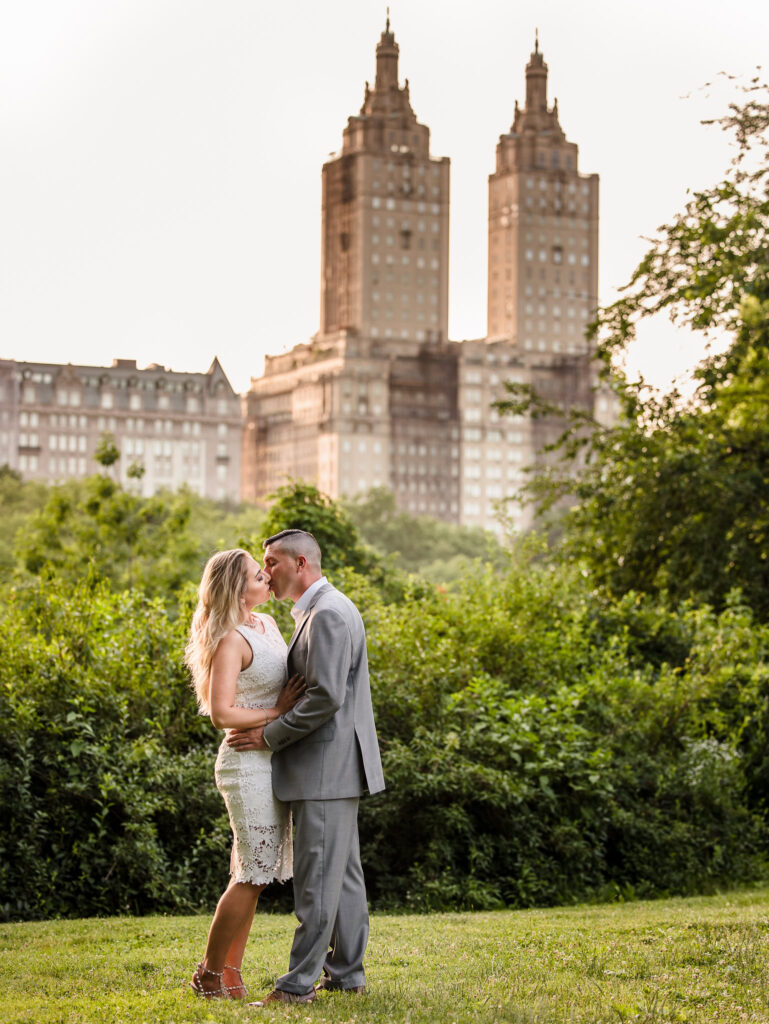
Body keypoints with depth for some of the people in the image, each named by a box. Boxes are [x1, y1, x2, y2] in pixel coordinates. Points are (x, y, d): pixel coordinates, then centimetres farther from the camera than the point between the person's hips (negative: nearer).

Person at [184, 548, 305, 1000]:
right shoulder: (230, 640, -16)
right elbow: (221, 713, -23)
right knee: (253, 874, -5)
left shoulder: (267, 624, 10)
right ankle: (210, 974, 5)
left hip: (273, 762, 9)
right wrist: (277, 712, -17)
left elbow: (293, 679, 26)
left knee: (251, 874, 11)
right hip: (249, 763, -9)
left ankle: (231, 972, 17)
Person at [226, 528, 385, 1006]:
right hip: (333, 769, 11)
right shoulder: (323, 610, 17)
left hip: (326, 768, -11)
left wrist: (270, 735, -15)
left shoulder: (328, 613, -16)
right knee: (343, 873, 13)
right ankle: (347, 971, 18)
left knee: (317, 877, -7)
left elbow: (326, 695, -23)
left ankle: (299, 983, -5)